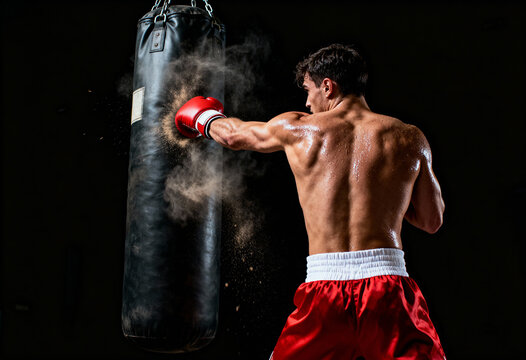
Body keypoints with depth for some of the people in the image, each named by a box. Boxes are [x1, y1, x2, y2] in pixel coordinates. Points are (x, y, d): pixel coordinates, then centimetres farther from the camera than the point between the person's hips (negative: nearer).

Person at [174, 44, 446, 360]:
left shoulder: (297, 129, 6)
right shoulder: (410, 138, 5)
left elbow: (234, 135, 25)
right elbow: (432, 221, 13)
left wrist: (206, 119, 47)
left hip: (324, 289, 1)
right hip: (388, 283, -1)